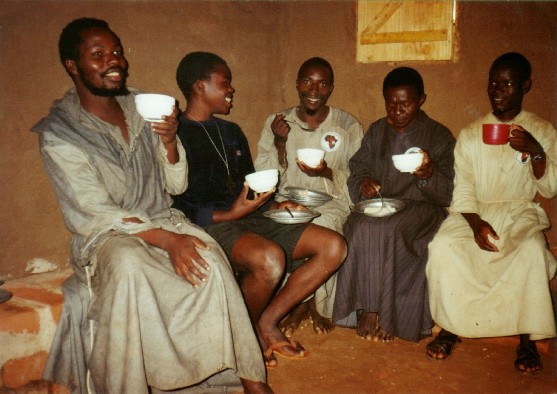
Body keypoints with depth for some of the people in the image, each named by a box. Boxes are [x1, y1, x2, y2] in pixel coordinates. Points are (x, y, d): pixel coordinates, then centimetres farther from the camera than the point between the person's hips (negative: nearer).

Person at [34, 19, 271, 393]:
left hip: (160, 218, 4)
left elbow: (176, 184, 6)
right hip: (104, 235, -3)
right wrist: (166, 240, -26)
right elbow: (96, 212, -15)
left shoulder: (143, 108, 5)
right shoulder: (57, 133, -8)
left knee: (208, 256, -26)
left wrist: (169, 141, -14)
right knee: (128, 266, -36)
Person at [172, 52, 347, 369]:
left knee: (334, 246, -7)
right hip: (208, 225, -7)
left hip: (250, 220, 8)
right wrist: (228, 215, -21)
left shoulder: (232, 132, 23)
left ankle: (267, 321, -1)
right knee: (270, 258, -37)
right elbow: (174, 205, -12)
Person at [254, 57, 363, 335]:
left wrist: (328, 173, -16)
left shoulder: (349, 126, 5)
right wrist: (280, 143, -12)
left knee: (322, 224, -34)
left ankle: (317, 305, -8)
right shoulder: (276, 123, 8)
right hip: (287, 199, 2)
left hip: (331, 201, -1)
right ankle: (307, 304, -8)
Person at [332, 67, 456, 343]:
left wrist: (429, 173, -23)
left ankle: (372, 311, -20)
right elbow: (356, 172, 16)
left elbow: (446, 195, -2)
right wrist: (363, 182, -8)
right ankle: (369, 309, -23)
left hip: (419, 208, -3)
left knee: (385, 229, -34)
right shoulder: (376, 131, 16)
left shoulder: (440, 136, 5)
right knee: (362, 227, -32)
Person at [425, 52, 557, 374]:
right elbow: (462, 190, 1)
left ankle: (528, 339, -17)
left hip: (520, 214, 0)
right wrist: (476, 223, -18)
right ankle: (451, 327, -12)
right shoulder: (471, 134, 8)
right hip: (475, 213, 1)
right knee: (443, 245, -29)